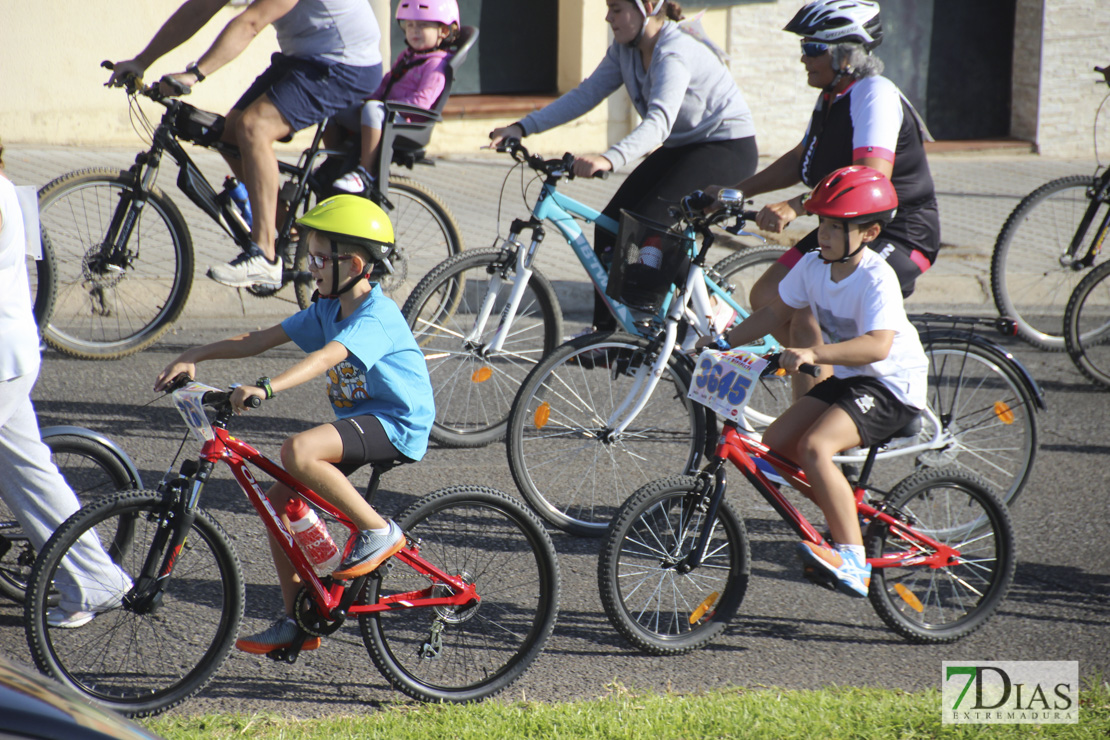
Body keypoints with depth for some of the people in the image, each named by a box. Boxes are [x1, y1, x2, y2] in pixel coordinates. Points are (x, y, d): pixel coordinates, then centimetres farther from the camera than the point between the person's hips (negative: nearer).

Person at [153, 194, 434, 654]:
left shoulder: (377, 316, -20)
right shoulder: (327, 310, 8)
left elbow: (326, 359, -36)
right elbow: (261, 340, 5)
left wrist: (267, 388, -49)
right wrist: (195, 357, -5)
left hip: (397, 424, -9)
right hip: (358, 420, 9)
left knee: (298, 451, -32)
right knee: (278, 502, 0)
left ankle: (378, 530, -17)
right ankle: (297, 621, 9)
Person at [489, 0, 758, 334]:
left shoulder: (675, 52, -28)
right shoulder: (625, 49, -1)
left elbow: (659, 121, -42)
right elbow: (585, 94, -2)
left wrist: (609, 159, -58)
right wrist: (522, 127, -12)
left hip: (729, 148, -9)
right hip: (679, 147, 9)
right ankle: (602, 333, 5)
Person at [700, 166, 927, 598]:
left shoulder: (877, 278, -24)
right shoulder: (814, 265, -1)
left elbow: (877, 345, -39)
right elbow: (776, 312, 12)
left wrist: (812, 353, -50)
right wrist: (725, 341, 0)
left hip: (891, 387, -9)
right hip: (846, 380, 9)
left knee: (814, 446, -29)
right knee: (771, 447, -2)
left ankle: (852, 560, -25)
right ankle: (851, 521, 14)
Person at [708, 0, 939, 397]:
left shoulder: (875, 95, -22)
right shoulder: (832, 96, 8)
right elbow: (801, 160, 23)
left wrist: (795, 207, -42)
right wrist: (734, 191, 16)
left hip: (900, 235, -10)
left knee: (809, 322, -23)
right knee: (766, 296, 5)